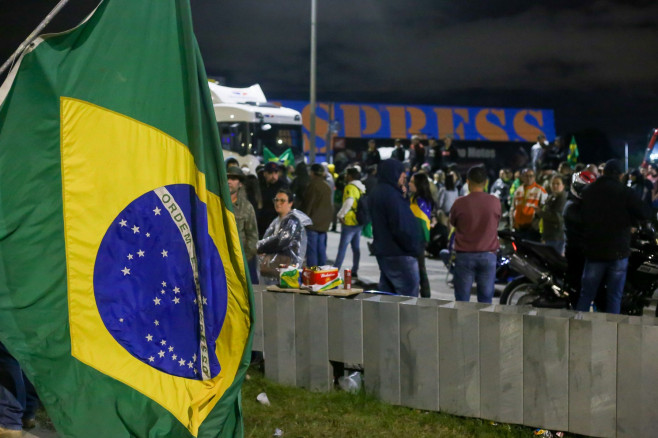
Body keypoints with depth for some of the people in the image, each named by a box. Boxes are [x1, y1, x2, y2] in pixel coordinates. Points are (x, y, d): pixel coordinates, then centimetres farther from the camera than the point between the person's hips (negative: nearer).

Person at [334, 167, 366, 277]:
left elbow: (349, 202, -27)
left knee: (342, 247, -6)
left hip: (349, 222, -8)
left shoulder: (350, 187, -14)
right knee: (356, 247, 12)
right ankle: (354, 271, 17)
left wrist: (341, 215, -18)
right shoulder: (361, 188, 13)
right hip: (359, 221, 8)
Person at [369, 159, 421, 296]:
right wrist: (413, 248, -11)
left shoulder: (376, 193, 14)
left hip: (382, 251, 10)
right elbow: (400, 227, -23)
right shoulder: (391, 195, -18)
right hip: (398, 254, -10)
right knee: (409, 292, -7)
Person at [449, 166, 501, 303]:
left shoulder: (460, 203, -9)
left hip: (464, 255, -1)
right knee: (485, 299, 6)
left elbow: (452, 224, 8)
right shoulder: (495, 202, -6)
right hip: (488, 255, 1)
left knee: (462, 300, 4)